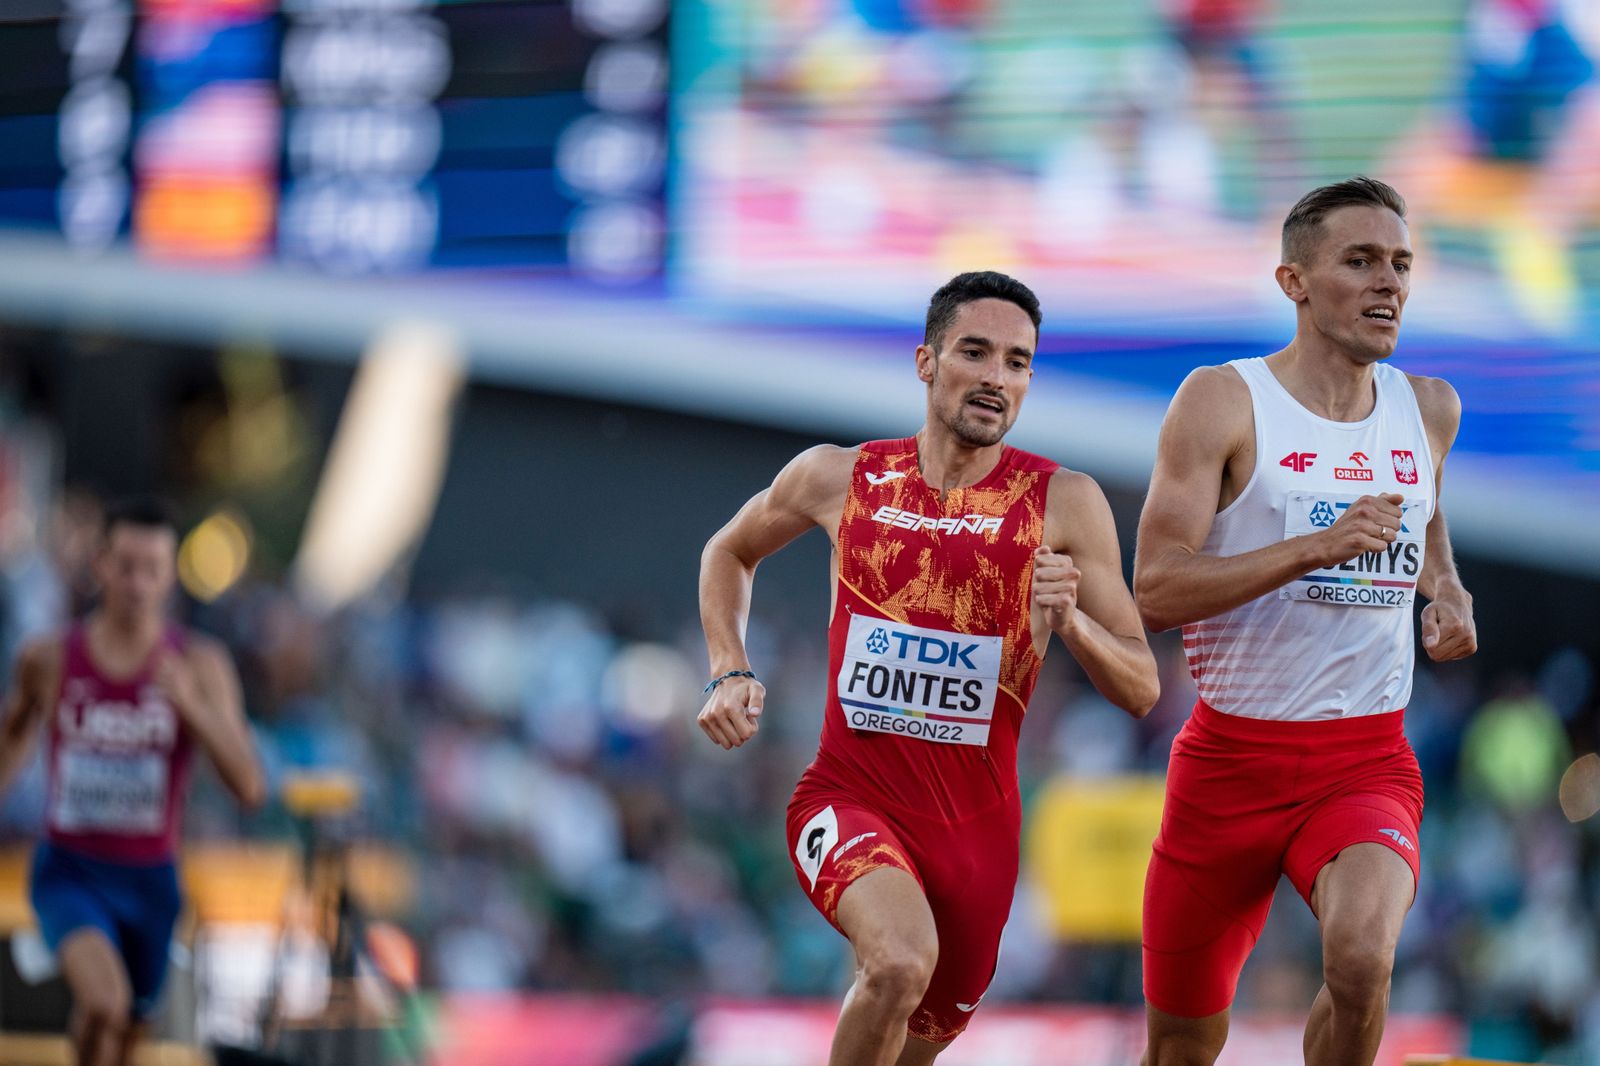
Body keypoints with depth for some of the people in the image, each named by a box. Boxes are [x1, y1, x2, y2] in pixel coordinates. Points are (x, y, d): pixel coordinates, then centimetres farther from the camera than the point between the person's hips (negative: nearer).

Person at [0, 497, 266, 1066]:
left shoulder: (200, 664, -12)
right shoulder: (49, 658, -9)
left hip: (150, 878, 2)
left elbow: (249, 788, -20)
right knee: (106, 1002, -30)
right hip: (70, 871, -2)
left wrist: (190, 704, -32)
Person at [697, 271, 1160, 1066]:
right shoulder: (839, 478, -2)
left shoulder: (1064, 504, -5)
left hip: (976, 822, 2)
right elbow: (729, 554, 19)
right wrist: (729, 674, 4)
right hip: (850, 797, -2)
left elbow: (1140, 690, -5)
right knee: (902, 960, -32)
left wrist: (1070, 622, -24)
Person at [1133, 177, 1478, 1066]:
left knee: (1363, 957, -30)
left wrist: (1448, 592, 9)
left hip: (1368, 762, 2)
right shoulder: (1223, 402, -8)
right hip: (1233, 754, -2)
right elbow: (1156, 590, -16)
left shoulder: (1429, 409, 7)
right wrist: (1315, 547, -27)